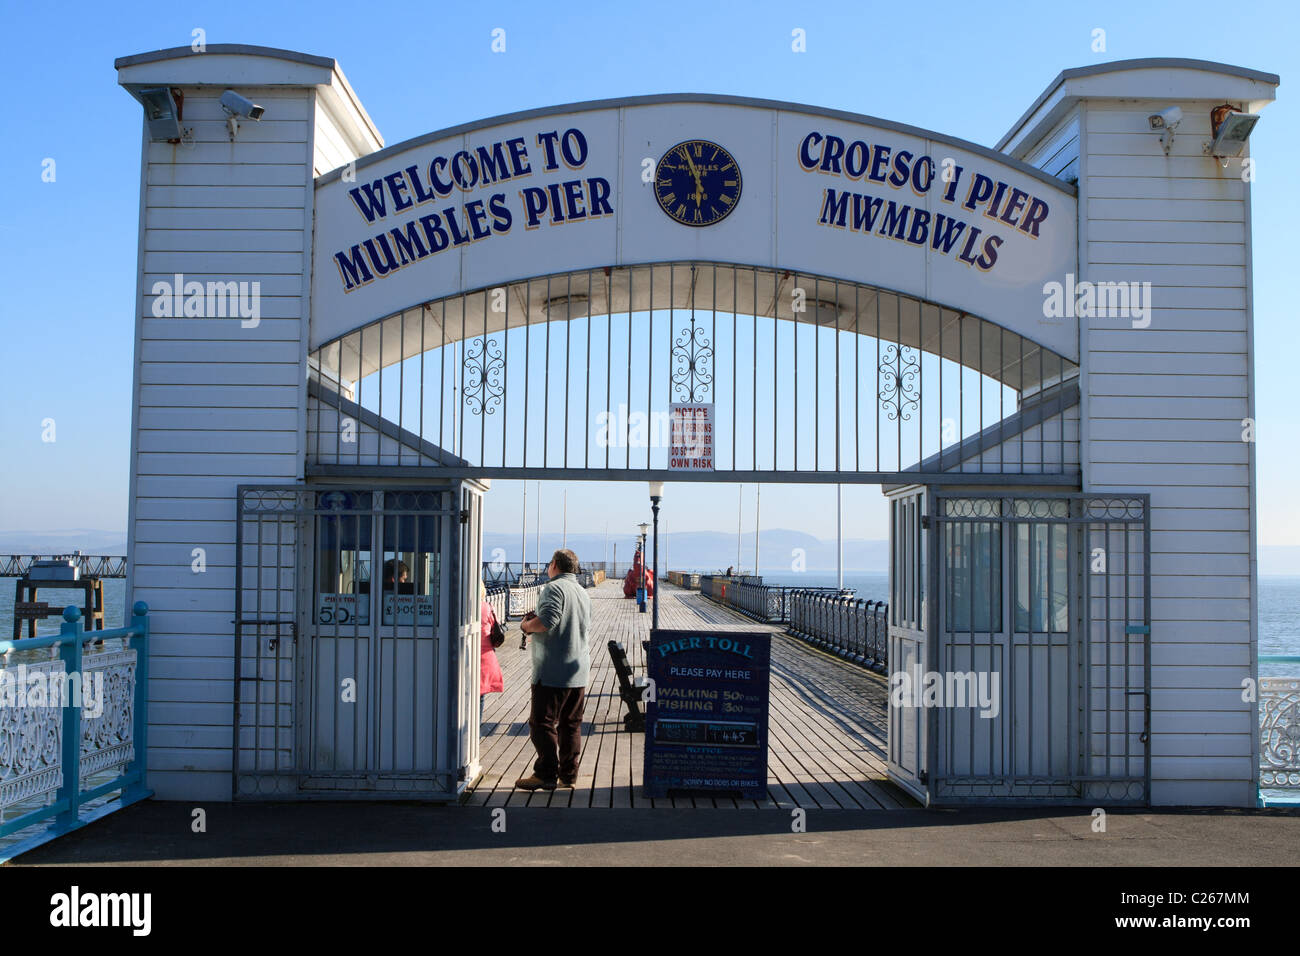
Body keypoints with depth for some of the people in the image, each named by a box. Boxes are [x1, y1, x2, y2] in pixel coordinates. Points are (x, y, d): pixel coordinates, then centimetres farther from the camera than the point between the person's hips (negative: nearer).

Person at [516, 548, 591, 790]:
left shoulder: (553, 588, -12)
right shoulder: (582, 592, 16)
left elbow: (547, 621, -25)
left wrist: (527, 626, -5)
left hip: (552, 672, -8)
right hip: (579, 670, 8)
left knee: (542, 723, -3)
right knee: (571, 725, 12)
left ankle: (546, 774, -3)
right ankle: (569, 773, 16)